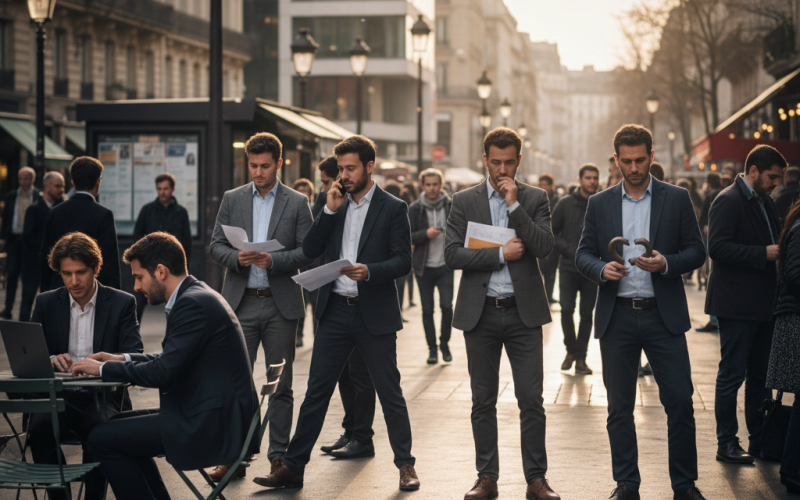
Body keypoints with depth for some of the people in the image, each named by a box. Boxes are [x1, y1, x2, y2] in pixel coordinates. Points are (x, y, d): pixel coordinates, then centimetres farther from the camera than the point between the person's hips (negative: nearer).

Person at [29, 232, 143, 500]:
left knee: (97, 428, -35)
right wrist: (49, 360, -19)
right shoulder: (46, 303, 11)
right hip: (58, 396, 2)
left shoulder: (122, 303, 5)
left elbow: (134, 357, -4)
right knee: (40, 426, -31)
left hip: (102, 397, -2)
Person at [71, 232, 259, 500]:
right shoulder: (198, 295, 13)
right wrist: (122, 359, 14)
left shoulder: (192, 303, -17)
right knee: (118, 426, 21)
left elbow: (162, 372, -20)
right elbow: (171, 360, 24)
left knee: (101, 439, -8)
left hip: (213, 424, -11)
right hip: (214, 414, 11)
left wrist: (103, 369, -8)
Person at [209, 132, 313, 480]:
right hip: (241, 303, 1)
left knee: (280, 385, 5)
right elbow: (215, 246, 6)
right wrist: (237, 257, -14)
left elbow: (308, 252, -2)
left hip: (281, 304, -1)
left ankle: (279, 456, 13)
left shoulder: (297, 203, 4)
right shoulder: (232, 200, 9)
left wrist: (273, 260, -18)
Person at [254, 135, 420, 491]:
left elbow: (403, 261, -7)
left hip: (374, 314, -4)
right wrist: (330, 210, -6)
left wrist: (370, 271, -25)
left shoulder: (393, 208, -3)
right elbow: (309, 250, 3)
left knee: (390, 392, 5)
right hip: (335, 311, 4)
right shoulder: (336, 206, 10)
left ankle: (405, 464, 19)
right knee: (316, 391, 4)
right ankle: (293, 467, 7)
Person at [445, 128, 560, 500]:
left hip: (523, 312, -1)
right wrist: (500, 254, -11)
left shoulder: (535, 199, 5)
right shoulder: (465, 201, 5)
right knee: (483, 401, 7)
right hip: (480, 313, 1)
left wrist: (515, 204, -13)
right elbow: (451, 254, -4)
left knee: (531, 400, -1)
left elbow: (544, 247, -10)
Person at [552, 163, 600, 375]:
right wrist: (569, 249, -9)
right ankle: (571, 350, 15)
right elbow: (552, 231, 3)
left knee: (586, 314, 3)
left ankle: (580, 358, 13)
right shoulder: (565, 204, 0)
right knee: (566, 310, -8)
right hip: (568, 268, -1)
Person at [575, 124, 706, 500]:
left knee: (680, 401, -2)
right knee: (619, 407, 6)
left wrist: (666, 263, -16)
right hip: (617, 317, 1)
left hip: (664, 315, -1)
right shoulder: (599, 204, 9)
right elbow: (583, 254, 7)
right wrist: (602, 269, -14)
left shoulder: (677, 199, 5)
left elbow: (696, 252, 3)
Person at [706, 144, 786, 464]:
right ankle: (726, 443, 6)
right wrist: (764, 254, -23)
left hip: (763, 305, 9)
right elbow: (717, 247, -22)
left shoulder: (766, 203, 16)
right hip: (737, 305, -9)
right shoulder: (728, 201, -12)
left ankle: (760, 439, 20)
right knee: (732, 375, -1)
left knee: (760, 377, 13)